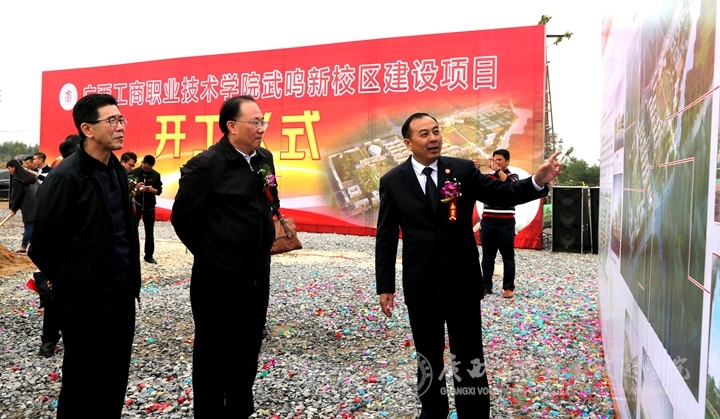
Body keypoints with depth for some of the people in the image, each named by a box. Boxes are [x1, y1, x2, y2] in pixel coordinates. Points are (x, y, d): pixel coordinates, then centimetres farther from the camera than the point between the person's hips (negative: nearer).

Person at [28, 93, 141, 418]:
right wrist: (65, 281, 2)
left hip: (121, 295, 7)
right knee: (82, 385, 10)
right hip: (85, 301, -7)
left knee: (116, 381, 17)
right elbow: (42, 241, -12)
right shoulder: (66, 177, -16)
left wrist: (130, 279, 12)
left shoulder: (117, 171, 8)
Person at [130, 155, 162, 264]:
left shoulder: (156, 175, 0)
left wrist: (151, 189, -18)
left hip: (149, 206, 1)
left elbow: (159, 190, 2)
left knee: (149, 232, 6)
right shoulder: (133, 173, -4)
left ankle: (149, 255, 14)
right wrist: (135, 186, -22)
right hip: (136, 205, -1)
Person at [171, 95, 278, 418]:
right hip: (218, 282, -6)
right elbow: (183, 218, -11)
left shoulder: (265, 159, 6)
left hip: (257, 278, 7)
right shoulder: (205, 164, -14)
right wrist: (211, 255, -2)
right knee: (213, 356, 10)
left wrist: (264, 243, 12)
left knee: (248, 354, 19)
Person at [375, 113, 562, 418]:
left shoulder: (463, 169, -1)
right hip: (421, 285, 0)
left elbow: (501, 194, -4)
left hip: (463, 282, 0)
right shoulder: (392, 181, -3)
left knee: (469, 357, 10)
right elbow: (386, 238, -1)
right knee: (428, 357, 16)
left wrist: (538, 181, -22)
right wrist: (385, 286, -3)